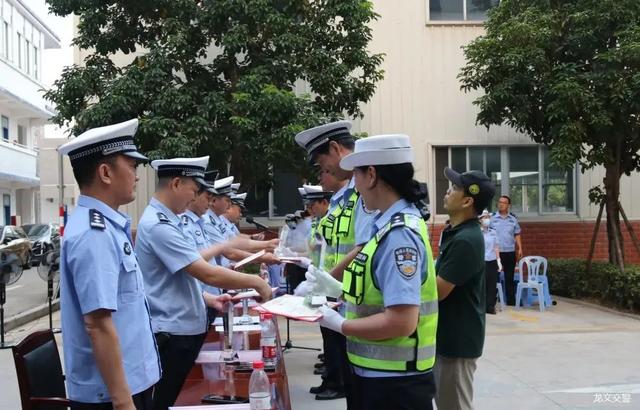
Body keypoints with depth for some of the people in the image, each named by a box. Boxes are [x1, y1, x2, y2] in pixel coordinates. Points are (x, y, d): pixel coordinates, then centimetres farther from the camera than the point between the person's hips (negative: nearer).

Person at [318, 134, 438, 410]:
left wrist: (339, 325, -17)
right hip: (379, 373, 8)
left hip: (394, 381, -8)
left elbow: (401, 322, -28)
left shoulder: (399, 234, -24)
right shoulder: (392, 223, 5)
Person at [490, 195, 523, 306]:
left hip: (510, 252, 2)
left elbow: (517, 235, 11)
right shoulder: (492, 217, -2)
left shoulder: (513, 218, 6)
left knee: (509, 277, 9)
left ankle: (511, 301, 16)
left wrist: (520, 249, 4)